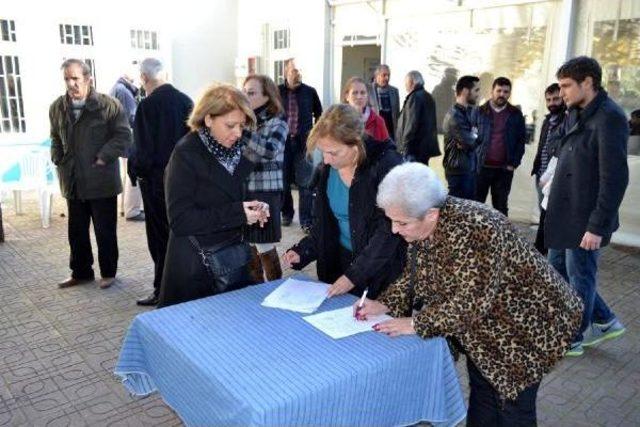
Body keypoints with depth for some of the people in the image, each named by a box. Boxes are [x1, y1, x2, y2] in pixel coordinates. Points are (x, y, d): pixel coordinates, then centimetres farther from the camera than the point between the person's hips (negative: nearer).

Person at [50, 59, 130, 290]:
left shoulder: (108, 105, -9)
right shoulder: (57, 107, 8)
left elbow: (123, 136, -10)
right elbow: (55, 139, 20)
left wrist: (103, 158, -15)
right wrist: (58, 160, 8)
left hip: (102, 181, -5)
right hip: (72, 182, 5)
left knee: (105, 230, 6)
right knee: (76, 230, 14)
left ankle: (108, 272, 22)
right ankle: (80, 272, 30)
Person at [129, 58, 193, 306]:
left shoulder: (148, 105, -17)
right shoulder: (186, 101, 0)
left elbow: (143, 148, -16)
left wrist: (135, 170, 1)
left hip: (157, 179, -6)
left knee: (160, 235, 5)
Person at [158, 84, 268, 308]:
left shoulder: (237, 149, 4)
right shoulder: (186, 154, -14)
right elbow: (180, 220, -18)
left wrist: (253, 209, -5)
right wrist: (237, 213, -22)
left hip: (235, 260, 6)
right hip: (197, 267, -5)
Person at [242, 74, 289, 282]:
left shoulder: (278, 122, -6)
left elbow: (269, 151, -24)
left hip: (266, 192, -5)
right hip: (243, 190, 5)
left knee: (265, 247, 1)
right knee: (249, 245, 13)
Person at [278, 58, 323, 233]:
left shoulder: (310, 92, 2)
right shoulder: (277, 91, 2)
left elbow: (319, 114, 13)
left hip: (303, 142, -1)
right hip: (282, 141, 1)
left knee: (305, 183, -3)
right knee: (283, 181, 10)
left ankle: (306, 220, 2)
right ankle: (286, 213, 26)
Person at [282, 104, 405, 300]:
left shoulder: (385, 164, -19)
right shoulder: (328, 168, -1)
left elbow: (389, 231, -20)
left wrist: (354, 275, -21)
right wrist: (302, 251, -5)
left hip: (380, 268, -5)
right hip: (337, 262, 5)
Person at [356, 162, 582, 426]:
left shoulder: (472, 231, -34)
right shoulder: (423, 227, -9)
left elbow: (470, 304, -34)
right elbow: (415, 275, 5)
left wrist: (416, 324, -25)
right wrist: (386, 304, -9)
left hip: (526, 323, -7)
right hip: (484, 325, 8)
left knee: (512, 406, 5)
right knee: (481, 394, 17)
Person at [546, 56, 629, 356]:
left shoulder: (609, 118, -17)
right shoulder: (575, 114, 9)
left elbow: (615, 179, -20)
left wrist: (597, 226, -21)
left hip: (585, 220, -9)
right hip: (564, 214, 9)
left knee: (580, 279, 7)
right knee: (557, 271, 18)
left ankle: (573, 339, 27)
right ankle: (604, 321, 35)